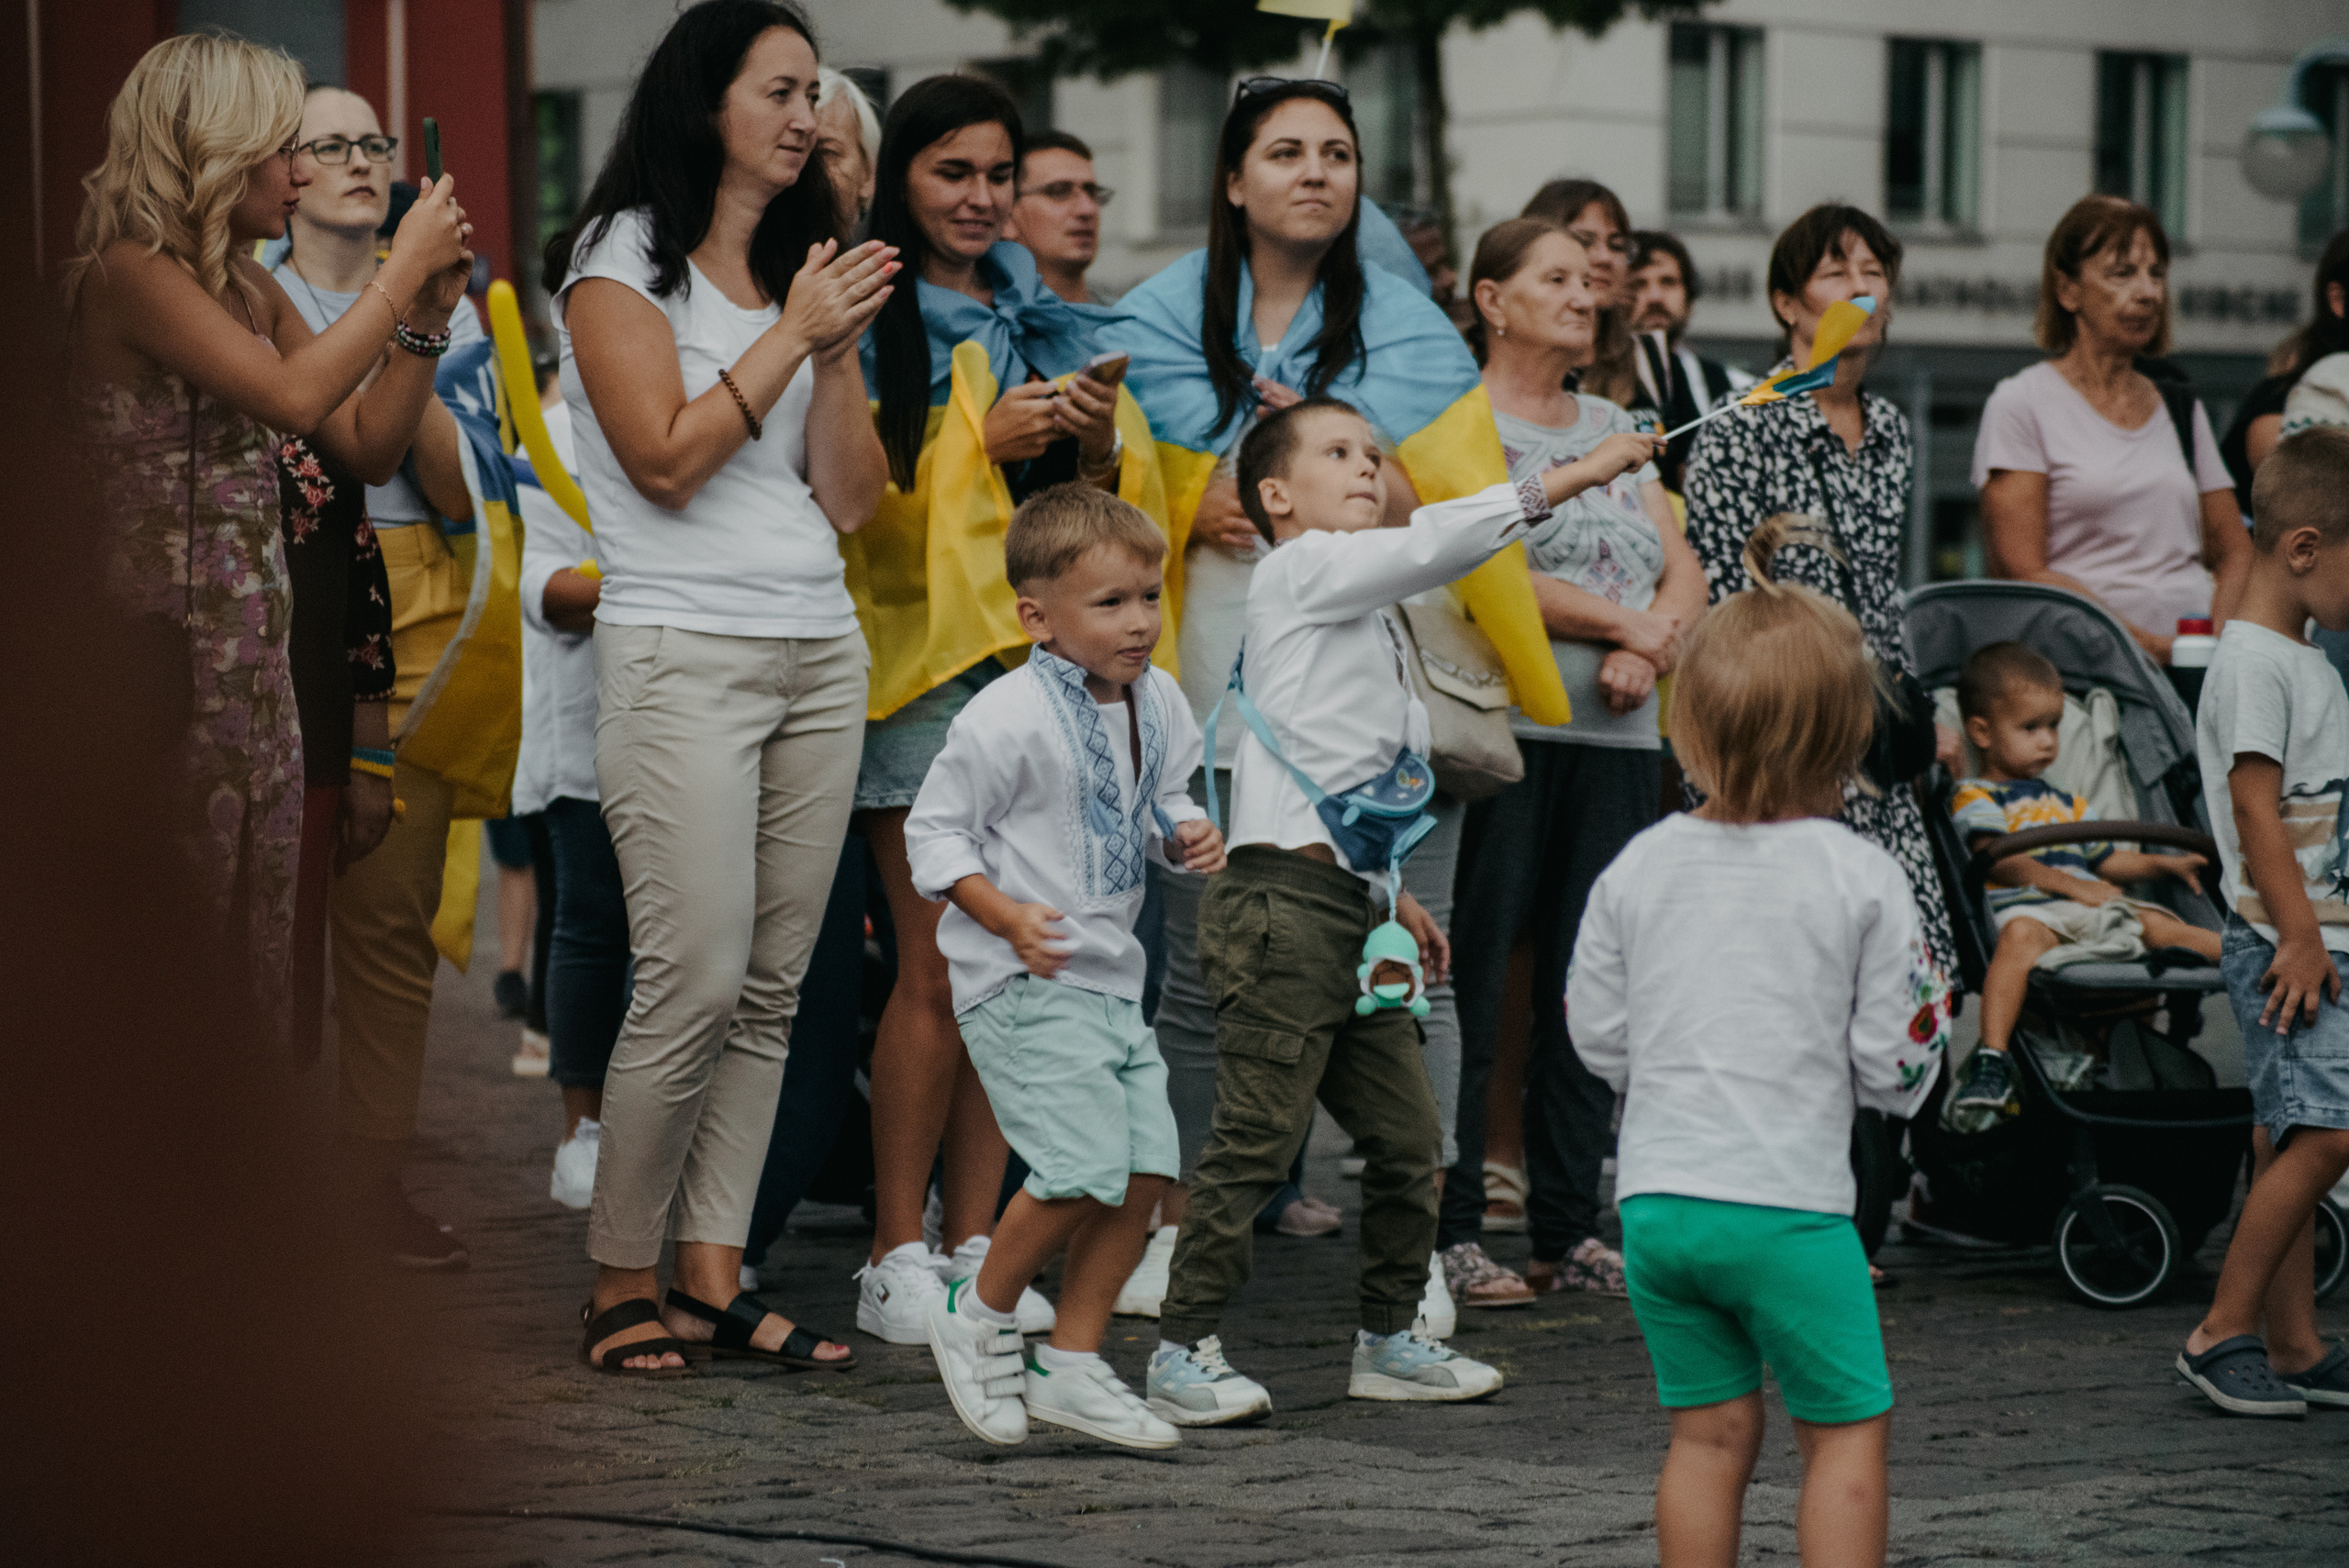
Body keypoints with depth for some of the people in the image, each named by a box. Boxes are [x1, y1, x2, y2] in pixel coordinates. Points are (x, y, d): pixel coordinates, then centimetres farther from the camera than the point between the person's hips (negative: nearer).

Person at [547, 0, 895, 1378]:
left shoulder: (805, 267, 17)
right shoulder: (624, 258, 0)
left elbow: (851, 500, 12)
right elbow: (665, 458, -10)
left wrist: (841, 349, -1)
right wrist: (793, 334, -7)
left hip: (821, 652, 6)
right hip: (684, 652, -6)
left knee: (773, 990, 1)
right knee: (695, 985, -12)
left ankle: (715, 1278, 4)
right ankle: (622, 1288, -3)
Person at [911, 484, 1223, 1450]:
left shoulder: (1159, 705, 7)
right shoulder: (1010, 719, -16)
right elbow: (934, 831, -10)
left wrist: (1185, 835, 1)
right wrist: (1008, 917, -20)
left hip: (1110, 977, 8)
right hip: (1025, 983, -8)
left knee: (1145, 1169, 1)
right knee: (1084, 1169, -18)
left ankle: (1072, 1367, 13)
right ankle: (980, 1317, 6)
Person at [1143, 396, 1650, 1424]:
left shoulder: (1357, 608, 24)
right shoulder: (1301, 571, -4)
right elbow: (1436, 544, -17)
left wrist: (1391, 892, 23)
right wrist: (1576, 476, -19)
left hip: (1349, 904, 10)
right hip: (1284, 901, -10)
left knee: (1405, 1135, 11)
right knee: (1257, 1136, -9)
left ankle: (1390, 1336, 22)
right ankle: (1185, 1350, -5)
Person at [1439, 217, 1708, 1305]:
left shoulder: (1618, 429, 21)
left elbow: (1685, 573, 14)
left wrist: (1649, 647, -8)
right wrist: (1624, 621, -8)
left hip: (1619, 732, 7)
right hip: (1501, 725, -6)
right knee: (1470, 979, -6)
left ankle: (1569, 1227, 12)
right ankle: (1451, 1230, -4)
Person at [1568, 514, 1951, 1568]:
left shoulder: (1637, 868, 3)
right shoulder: (1862, 880, -7)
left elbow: (1597, 1039, 9)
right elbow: (1894, 1065, -5)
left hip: (1655, 1194, 4)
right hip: (1786, 1202, -4)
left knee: (1708, 1432, 12)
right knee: (1848, 1431, 6)